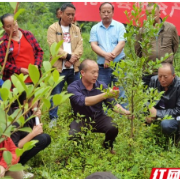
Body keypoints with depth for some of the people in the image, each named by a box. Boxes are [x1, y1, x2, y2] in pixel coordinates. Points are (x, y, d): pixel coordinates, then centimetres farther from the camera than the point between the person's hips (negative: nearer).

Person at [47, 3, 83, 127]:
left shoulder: (76, 29, 12)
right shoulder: (53, 28, -1)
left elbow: (80, 46, 2)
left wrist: (72, 59, -13)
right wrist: (68, 56, -16)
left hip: (74, 68, 4)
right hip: (59, 67, -4)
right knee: (55, 94, -1)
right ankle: (53, 118, 9)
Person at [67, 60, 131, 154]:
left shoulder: (101, 85, -5)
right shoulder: (73, 88, -17)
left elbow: (112, 104, -5)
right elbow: (84, 101, -35)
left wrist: (125, 111, -26)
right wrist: (105, 95, -43)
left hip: (99, 118, 3)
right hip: (81, 120, -2)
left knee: (113, 128, -27)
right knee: (73, 136, -32)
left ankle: (108, 147, 9)